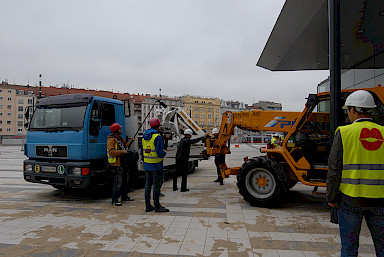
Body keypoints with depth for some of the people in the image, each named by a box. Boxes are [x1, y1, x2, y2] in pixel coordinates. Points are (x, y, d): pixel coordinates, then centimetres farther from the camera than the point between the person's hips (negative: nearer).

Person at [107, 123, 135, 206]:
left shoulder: (120, 138, 15)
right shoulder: (111, 139, -15)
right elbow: (111, 152, -24)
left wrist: (130, 142, 13)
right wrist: (122, 151, -26)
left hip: (123, 163, 10)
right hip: (116, 164, -10)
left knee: (125, 179, 19)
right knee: (118, 182, -9)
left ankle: (124, 196, 34)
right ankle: (115, 200, -1)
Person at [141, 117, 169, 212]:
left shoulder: (144, 136, 8)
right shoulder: (157, 137, -16)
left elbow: (142, 152, 13)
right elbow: (160, 153, -21)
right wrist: (164, 152, 0)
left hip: (147, 165, 7)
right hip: (156, 165, -7)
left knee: (148, 185, 12)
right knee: (156, 186, 1)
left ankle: (148, 206, 19)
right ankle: (157, 206, 9)